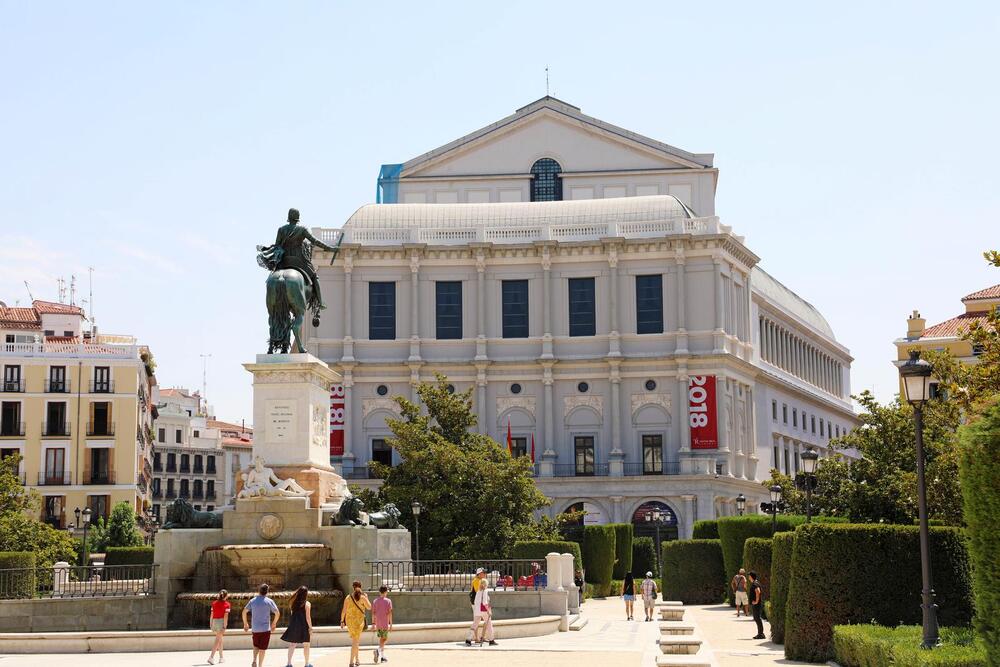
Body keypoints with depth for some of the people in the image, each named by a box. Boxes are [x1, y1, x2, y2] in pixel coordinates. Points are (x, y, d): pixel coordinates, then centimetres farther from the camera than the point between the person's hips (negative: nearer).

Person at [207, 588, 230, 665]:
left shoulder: (214, 603, 8)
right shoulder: (226, 604, -5)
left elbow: (211, 614, 6)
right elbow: (225, 616, -12)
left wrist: (210, 625, 11)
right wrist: (224, 627, -14)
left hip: (214, 621, 5)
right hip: (222, 622, -5)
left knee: (220, 639, 20)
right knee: (217, 641, -8)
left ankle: (221, 657, 27)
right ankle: (211, 657, -20)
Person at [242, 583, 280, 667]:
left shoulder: (252, 600, 2)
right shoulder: (269, 601, -6)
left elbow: (244, 611, 2)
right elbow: (277, 613, -6)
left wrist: (245, 623, 12)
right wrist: (274, 623, 10)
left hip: (255, 628, 3)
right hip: (265, 628, -3)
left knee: (256, 646, 20)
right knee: (262, 648, 7)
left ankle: (255, 660, -1)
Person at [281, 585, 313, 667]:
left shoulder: (294, 603, 7)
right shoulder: (307, 604, -8)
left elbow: (292, 614, 11)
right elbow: (308, 617, -11)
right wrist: (310, 628, -6)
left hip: (293, 625, 4)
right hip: (303, 626, -4)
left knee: (292, 645, 7)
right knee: (306, 645, 8)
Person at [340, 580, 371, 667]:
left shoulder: (348, 597, 0)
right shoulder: (362, 597, -8)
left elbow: (344, 610, -1)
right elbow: (369, 607, 4)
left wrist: (342, 621, 6)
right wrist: (367, 598, 18)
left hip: (349, 620, 4)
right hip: (359, 621, -4)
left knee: (356, 640, 23)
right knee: (355, 641, -2)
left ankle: (357, 659, 25)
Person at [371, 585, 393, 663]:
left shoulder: (375, 601, 6)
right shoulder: (388, 601, -6)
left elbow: (373, 613, 3)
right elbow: (390, 613, -10)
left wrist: (373, 623, 7)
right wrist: (391, 624, -8)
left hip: (377, 624, 4)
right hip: (385, 624, -4)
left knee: (381, 639, 14)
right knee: (385, 639, 0)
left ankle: (382, 656, 14)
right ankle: (378, 650, -26)